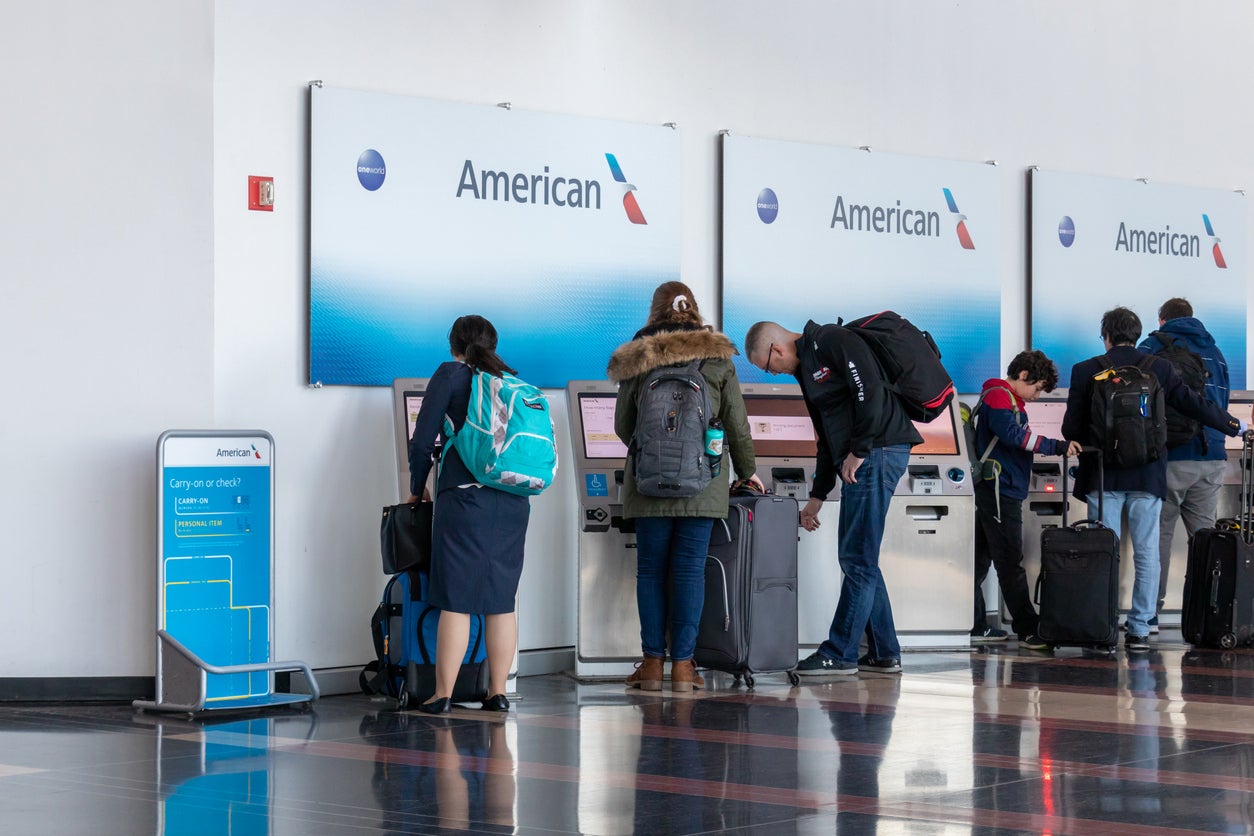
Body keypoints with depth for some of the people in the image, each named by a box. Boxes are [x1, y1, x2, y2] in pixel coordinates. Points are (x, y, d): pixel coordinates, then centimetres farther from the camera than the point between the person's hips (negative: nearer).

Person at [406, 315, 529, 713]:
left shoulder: (450, 375, 2)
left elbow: (423, 440, -1)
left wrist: (417, 489, 11)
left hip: (465, 497, -5)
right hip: (513, 501, 5)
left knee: (455, 600, -4)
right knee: (501, 601, 9)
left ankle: (443, 695, -3)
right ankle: (497, 692, 11)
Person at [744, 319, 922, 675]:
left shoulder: (833, 341, -7)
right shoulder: (807, 367, 23)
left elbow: (872, 393, -20)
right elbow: (827, 439, 27)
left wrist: (859, 452, -16)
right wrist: (818, 496, 26)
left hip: (877, 452, -11)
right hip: (858, 460, 11)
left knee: (857, 558, -7)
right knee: (859, 559, 12)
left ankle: (840, 653, -3)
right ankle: (884, 654, 16)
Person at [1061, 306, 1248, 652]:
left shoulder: (1086, 371, -1)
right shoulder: (1159, 368, 2)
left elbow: (1071, 428, 0)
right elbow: (1194, 404, 4)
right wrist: (1235, 426, 17)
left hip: (1103, 475, -1)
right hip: (1148, 475, 1)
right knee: (1146, 553, 4)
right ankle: (1139, 630, 2)